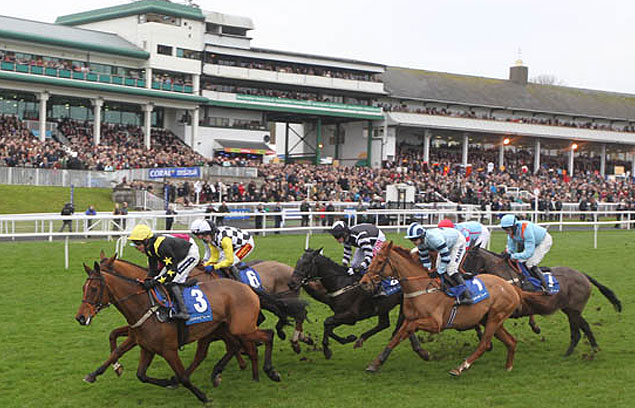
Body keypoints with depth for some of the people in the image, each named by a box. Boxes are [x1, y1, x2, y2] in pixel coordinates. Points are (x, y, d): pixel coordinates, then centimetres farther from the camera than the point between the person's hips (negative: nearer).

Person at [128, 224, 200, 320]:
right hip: (178, 258, 10)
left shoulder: (162, 247, -35)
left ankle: (183, 312, -23)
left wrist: (154, 282, -34)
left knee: (171, 281, -21)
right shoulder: (150, 248, -5)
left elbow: (172, 270, -32)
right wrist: (147, 281, -13)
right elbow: (153, 269, 4)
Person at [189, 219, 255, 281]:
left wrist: (213, 267, -33)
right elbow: (214, 257, -1)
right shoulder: (211, 238, -12)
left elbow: (230, 260, -33)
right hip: (235, 245, 9)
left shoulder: (224, 238, -38)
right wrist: (205, 265, -16)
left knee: (229, 265, -22)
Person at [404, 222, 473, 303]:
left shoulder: (434, 238, -43)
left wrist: (440, 272, -29)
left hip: (458, 242, -9)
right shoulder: (420, 242, -18)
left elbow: (446, 257, -38)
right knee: (438, 269, 4)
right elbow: (424, 257, -1)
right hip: (446, 245, 9)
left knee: (451, 270, -20)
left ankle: (468, 296, -15)